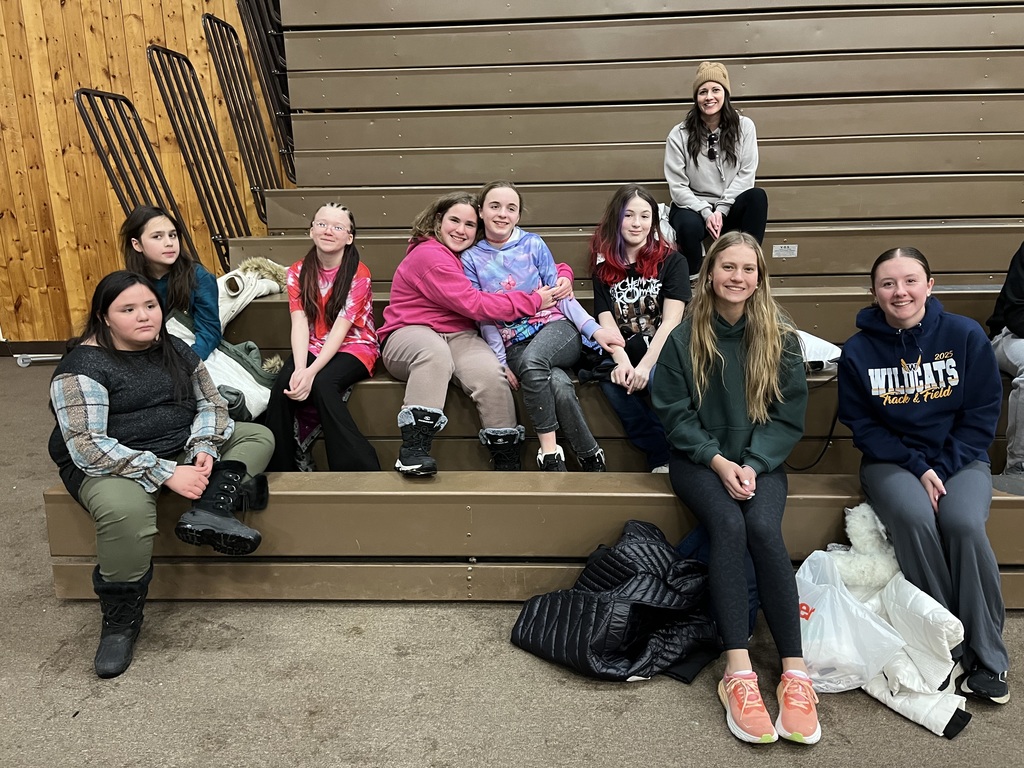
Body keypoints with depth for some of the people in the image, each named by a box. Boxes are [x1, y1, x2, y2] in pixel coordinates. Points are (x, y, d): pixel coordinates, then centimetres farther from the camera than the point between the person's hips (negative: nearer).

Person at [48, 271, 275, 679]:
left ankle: (209, 511, -28)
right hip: (108, 463, -7)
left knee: (258, 436, 0)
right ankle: (120, 621, -16)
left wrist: (204, 449, -15)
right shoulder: (83, 365, -15)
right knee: (125, 509, -39)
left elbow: (211, 403, 7)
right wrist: (166, 474, -29)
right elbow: (86, 446, -23)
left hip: (183, 448, 8)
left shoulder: (175, 349, 6)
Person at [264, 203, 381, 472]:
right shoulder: (298, 272, 3)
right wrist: (299, 368, -27)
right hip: (313, 347, 4)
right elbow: (299, 323, -9)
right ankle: (280, 470, -12)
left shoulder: (359, 274, -10)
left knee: (322, 384, -33)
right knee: (283, 384, -26)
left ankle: (362, 470, -27)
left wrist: (311, 372, -30)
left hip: (353, 347, -3)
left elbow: (340, 329, -18)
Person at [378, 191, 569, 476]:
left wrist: (562, 278, -4)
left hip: (457, 335, 5)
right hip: (408, 335, -5)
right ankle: (412, 451, -38)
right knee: (435, 351, -41)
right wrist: (533, 301, -12)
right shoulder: (428, 255, -9)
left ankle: (508, 461, -17)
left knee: (491, 373, -27)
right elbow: (473, 304, -17)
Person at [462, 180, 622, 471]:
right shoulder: (471, 259, 6)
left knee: (532, 359, -36)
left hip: (556, 328, 0)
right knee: (559, 385, -33)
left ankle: (549, 450, -24)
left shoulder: (533, 244, 6)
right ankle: (590, 459, -19)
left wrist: (593, 328, -8)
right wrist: (500, 362, -6)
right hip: (514, 345, 0)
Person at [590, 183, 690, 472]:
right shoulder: (604, 266, 10)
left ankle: (662, 462, -16)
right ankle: (664, 457, -18)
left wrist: (644, 366, -23)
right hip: (622, 352, 3)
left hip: (661, 351, -2)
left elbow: (671, 322, -9)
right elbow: (606, 321, 0)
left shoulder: (671, 262, 2)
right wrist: (622, 361, -20)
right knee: (612, 384, -31)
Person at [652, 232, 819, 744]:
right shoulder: (684, 338, -1)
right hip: (699, 458, -1)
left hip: (759, 460, 1)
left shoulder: (780, 338, 1)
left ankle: (795, 673, -23)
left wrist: (752, 464, -15)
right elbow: (673, 412, -2)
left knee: (764, 529, -28)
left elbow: (789, 416, 0)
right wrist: (717, 461, -14)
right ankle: (738, 673, -29)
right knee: (728, 524, -29)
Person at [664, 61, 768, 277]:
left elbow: (746, 174, -4)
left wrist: (721, 209, -17)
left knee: (757, 196, -30)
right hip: (693, 207, -2)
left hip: (730, 208, 2)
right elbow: (677, 186, -6)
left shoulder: (744, 126, 1)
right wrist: (706, 212, -20)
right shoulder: (679, 135, -4)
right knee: (689, 226, -37)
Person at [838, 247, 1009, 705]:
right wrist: (918, 468, -13)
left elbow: (982, 414, -1)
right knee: (913, 518, -31)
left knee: (963, 523, -29)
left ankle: (988, 660, -12)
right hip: (892, 461, 0)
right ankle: (949, 649, -14)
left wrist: (942, 469, -12)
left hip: (959, 459, 0)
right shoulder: (858, 351, -3)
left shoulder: (965, 336, -3)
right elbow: (861, 424, -1)